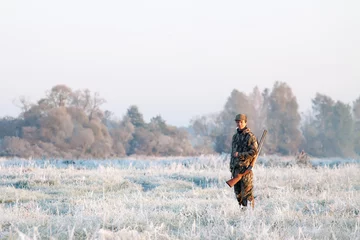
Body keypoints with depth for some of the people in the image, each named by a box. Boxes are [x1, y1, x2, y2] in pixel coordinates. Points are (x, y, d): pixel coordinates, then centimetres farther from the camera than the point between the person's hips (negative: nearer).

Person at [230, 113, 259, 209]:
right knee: (238, 192, 8)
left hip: (245, 168, -7)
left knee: (247, 192, -9)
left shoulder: (250, 136, -6)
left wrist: (240, 155, -17)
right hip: (236, 168, 8)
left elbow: (255, 151, -14)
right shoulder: (235, 136, 17)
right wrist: (231, 167, 19)